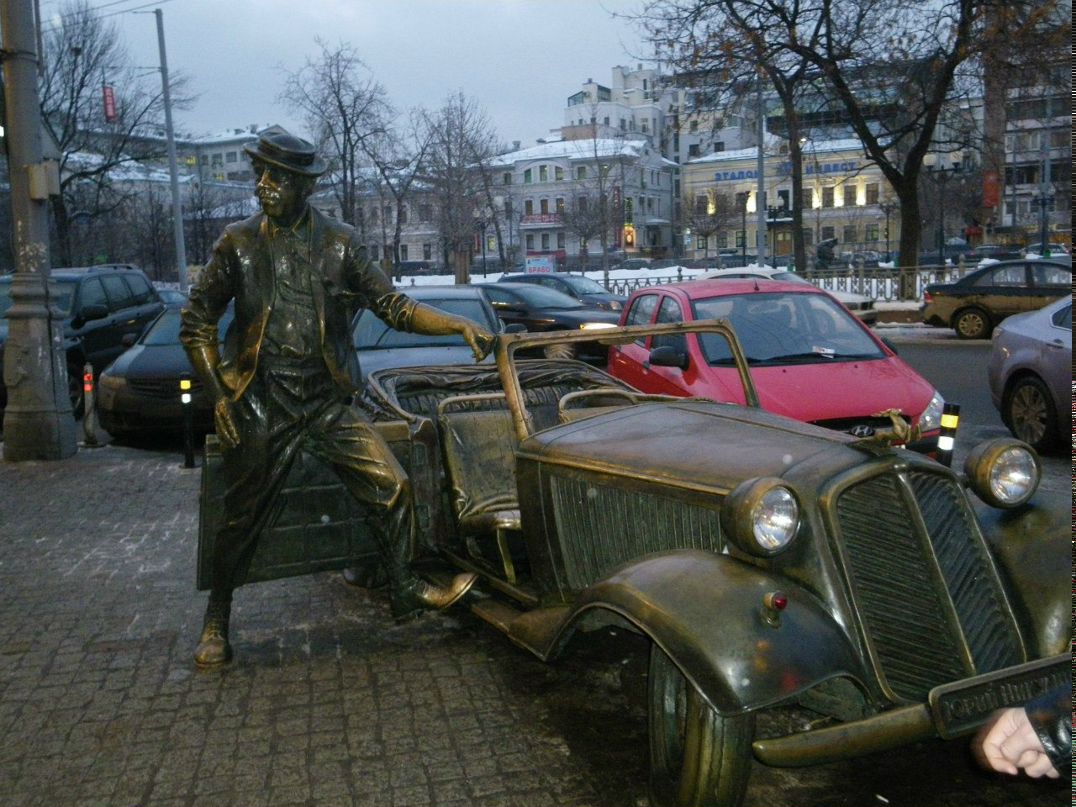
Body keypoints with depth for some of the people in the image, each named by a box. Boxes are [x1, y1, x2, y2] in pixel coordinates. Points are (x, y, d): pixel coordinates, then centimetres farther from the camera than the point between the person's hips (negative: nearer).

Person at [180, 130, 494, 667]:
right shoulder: (238, 244, 0)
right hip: (262, 406, -1)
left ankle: (404, 592, 15)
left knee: (392, 487, -5)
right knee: (243, 518, 6)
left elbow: (394, 307, 3)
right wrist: (219, 396, -3)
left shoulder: (338, 243, 3)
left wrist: (461, 326, -10)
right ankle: (216, 624, 27)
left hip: (328, 401, 2)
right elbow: (196, 325, 5)